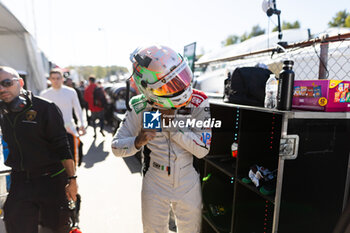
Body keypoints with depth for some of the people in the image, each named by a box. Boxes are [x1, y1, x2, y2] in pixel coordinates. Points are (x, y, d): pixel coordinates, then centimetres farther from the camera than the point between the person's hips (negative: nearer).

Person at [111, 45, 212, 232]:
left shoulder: (198, 104, -16)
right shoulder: (141, 109, -16)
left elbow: (202, 149, -19)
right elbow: (116, 147, -9)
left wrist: (173, 126, -29)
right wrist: (137, 142, -31)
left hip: (188, 186, 1)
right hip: (155, 187, 0)